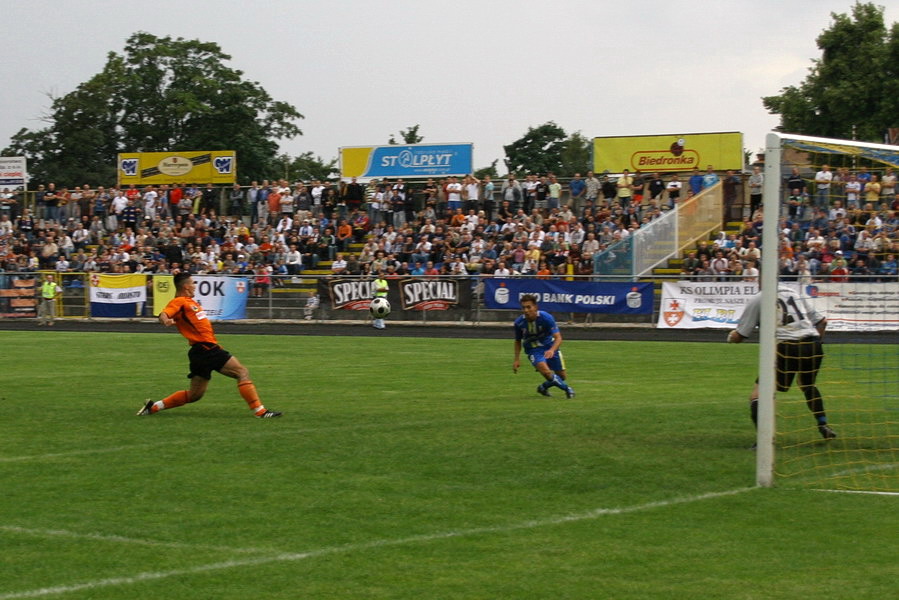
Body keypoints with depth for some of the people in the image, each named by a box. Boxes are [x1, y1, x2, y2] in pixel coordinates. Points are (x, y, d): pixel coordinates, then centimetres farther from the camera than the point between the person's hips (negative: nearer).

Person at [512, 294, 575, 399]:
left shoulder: (546, 317, -24)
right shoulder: (519, 323, -16)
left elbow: (558, 338, -27)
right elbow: (518, 341, 5)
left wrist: (552, 350, -47)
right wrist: (517, 359, -2)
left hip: (550, 347, 1)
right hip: (533, 350, -1)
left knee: (561, 376, 6)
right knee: (546, 372, -27)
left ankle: (544, 387, 35)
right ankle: (567, 388, -3)